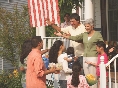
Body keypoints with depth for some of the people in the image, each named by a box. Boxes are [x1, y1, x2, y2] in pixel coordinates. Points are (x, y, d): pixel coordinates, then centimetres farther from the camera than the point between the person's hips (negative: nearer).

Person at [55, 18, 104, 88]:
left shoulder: (97, 34, 0)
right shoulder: (84, 34, 14)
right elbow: (74, 38, 11)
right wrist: (62, 35, 9)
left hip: (93, 58, -5)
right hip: (85, 58, 6)